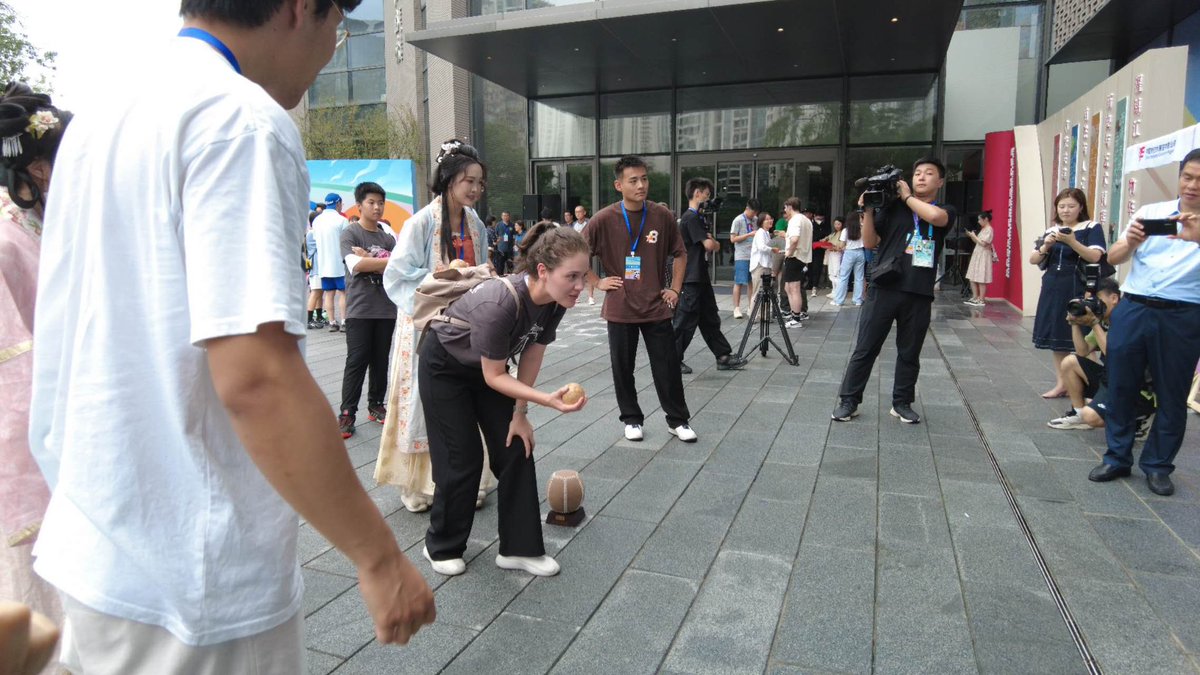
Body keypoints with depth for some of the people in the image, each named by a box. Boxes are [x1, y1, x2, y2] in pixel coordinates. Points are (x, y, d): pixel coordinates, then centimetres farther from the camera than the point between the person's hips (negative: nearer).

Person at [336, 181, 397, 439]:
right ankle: (347, 413, 1)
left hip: (386, 308, 4)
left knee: (381, 360, 9)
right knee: (356, 361, -5)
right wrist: (388, 261, -10)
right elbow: (356, 265, -15)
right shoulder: (350, 233, 0)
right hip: (360, 308, -4)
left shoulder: (388, 236, 12)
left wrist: (369, 259, -11)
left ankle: (376, 405, 21)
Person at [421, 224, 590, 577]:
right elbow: (494, 376, -29)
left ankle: (520, 548, 13)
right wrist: (548, 400, -39)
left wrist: (520, 413, -4)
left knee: (516, 450, 1)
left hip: (486, 366, 6)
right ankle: (441, 547, 21)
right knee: (462, 457, -2)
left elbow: (531, 356, -7)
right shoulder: (501, 303, -40)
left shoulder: (555, 300, -20)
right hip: (444, 366, -6)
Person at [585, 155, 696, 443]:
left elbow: (680, 253, 12)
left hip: (656, 307, 1)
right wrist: (598, 282, -5)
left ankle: (678, 420, 20)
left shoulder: (662, 216, -2)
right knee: (623, 368, 9)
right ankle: (632, 419, 26)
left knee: (668, 367, 5)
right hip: (620, 308, -1)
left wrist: (675, 289, 5)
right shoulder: (604, 219, -9)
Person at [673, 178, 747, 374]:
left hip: (701, 277, 10)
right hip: (692, 279, -10)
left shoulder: (696, 217, 16)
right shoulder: (691, 217, -15)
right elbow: (710, 245, -22)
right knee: (686, 321, -3)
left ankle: (723, 357, 16)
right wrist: (714, 242, 1)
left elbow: (712, 243, 18)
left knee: (710, 319, 11)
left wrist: (711, 241, -5)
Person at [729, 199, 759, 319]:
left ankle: (750, 307, 15)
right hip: (741, 256, -5)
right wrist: (749, 235, -15)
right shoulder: (738, 220, -6)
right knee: (739, 282, -3)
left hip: (754, 255, 5)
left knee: (751, 282, 8)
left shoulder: (755, 220, 12)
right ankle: (737, 308, 2)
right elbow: (733, 239, -9)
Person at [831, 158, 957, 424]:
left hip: (919, 294, 1)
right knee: (865, 348, 0)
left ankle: (902, 403, 23)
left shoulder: (946, 211, 9)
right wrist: (868, 210, -5)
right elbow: (870, 242, 6)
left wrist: (907, 196, -3)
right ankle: (848, 400, 8)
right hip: (884, 288, -1)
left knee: (909, 353, 10)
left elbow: (934, 216, -16)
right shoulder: (894, 207, 8)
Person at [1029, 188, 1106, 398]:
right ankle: (1061, 383, 16)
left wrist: (1071, 241, -24)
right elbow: (1033, 260, 11)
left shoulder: (1091, 228, -1)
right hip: (1053, 288, 5)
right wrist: (1045, 246, -7)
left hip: (1079, 289, -5)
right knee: (1055, 336, 8)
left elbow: (1094, 257, -14)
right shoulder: (1051, 230, 13)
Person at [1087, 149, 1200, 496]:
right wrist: (1130, 241, -17)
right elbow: (1113, 258, 4)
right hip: (1133, 309, 2)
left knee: (1172, 395, 7)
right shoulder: (1149, 212, 7)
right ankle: (1117, 458, 20)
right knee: (1120, 386, 6)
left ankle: (1158, 465, 21)